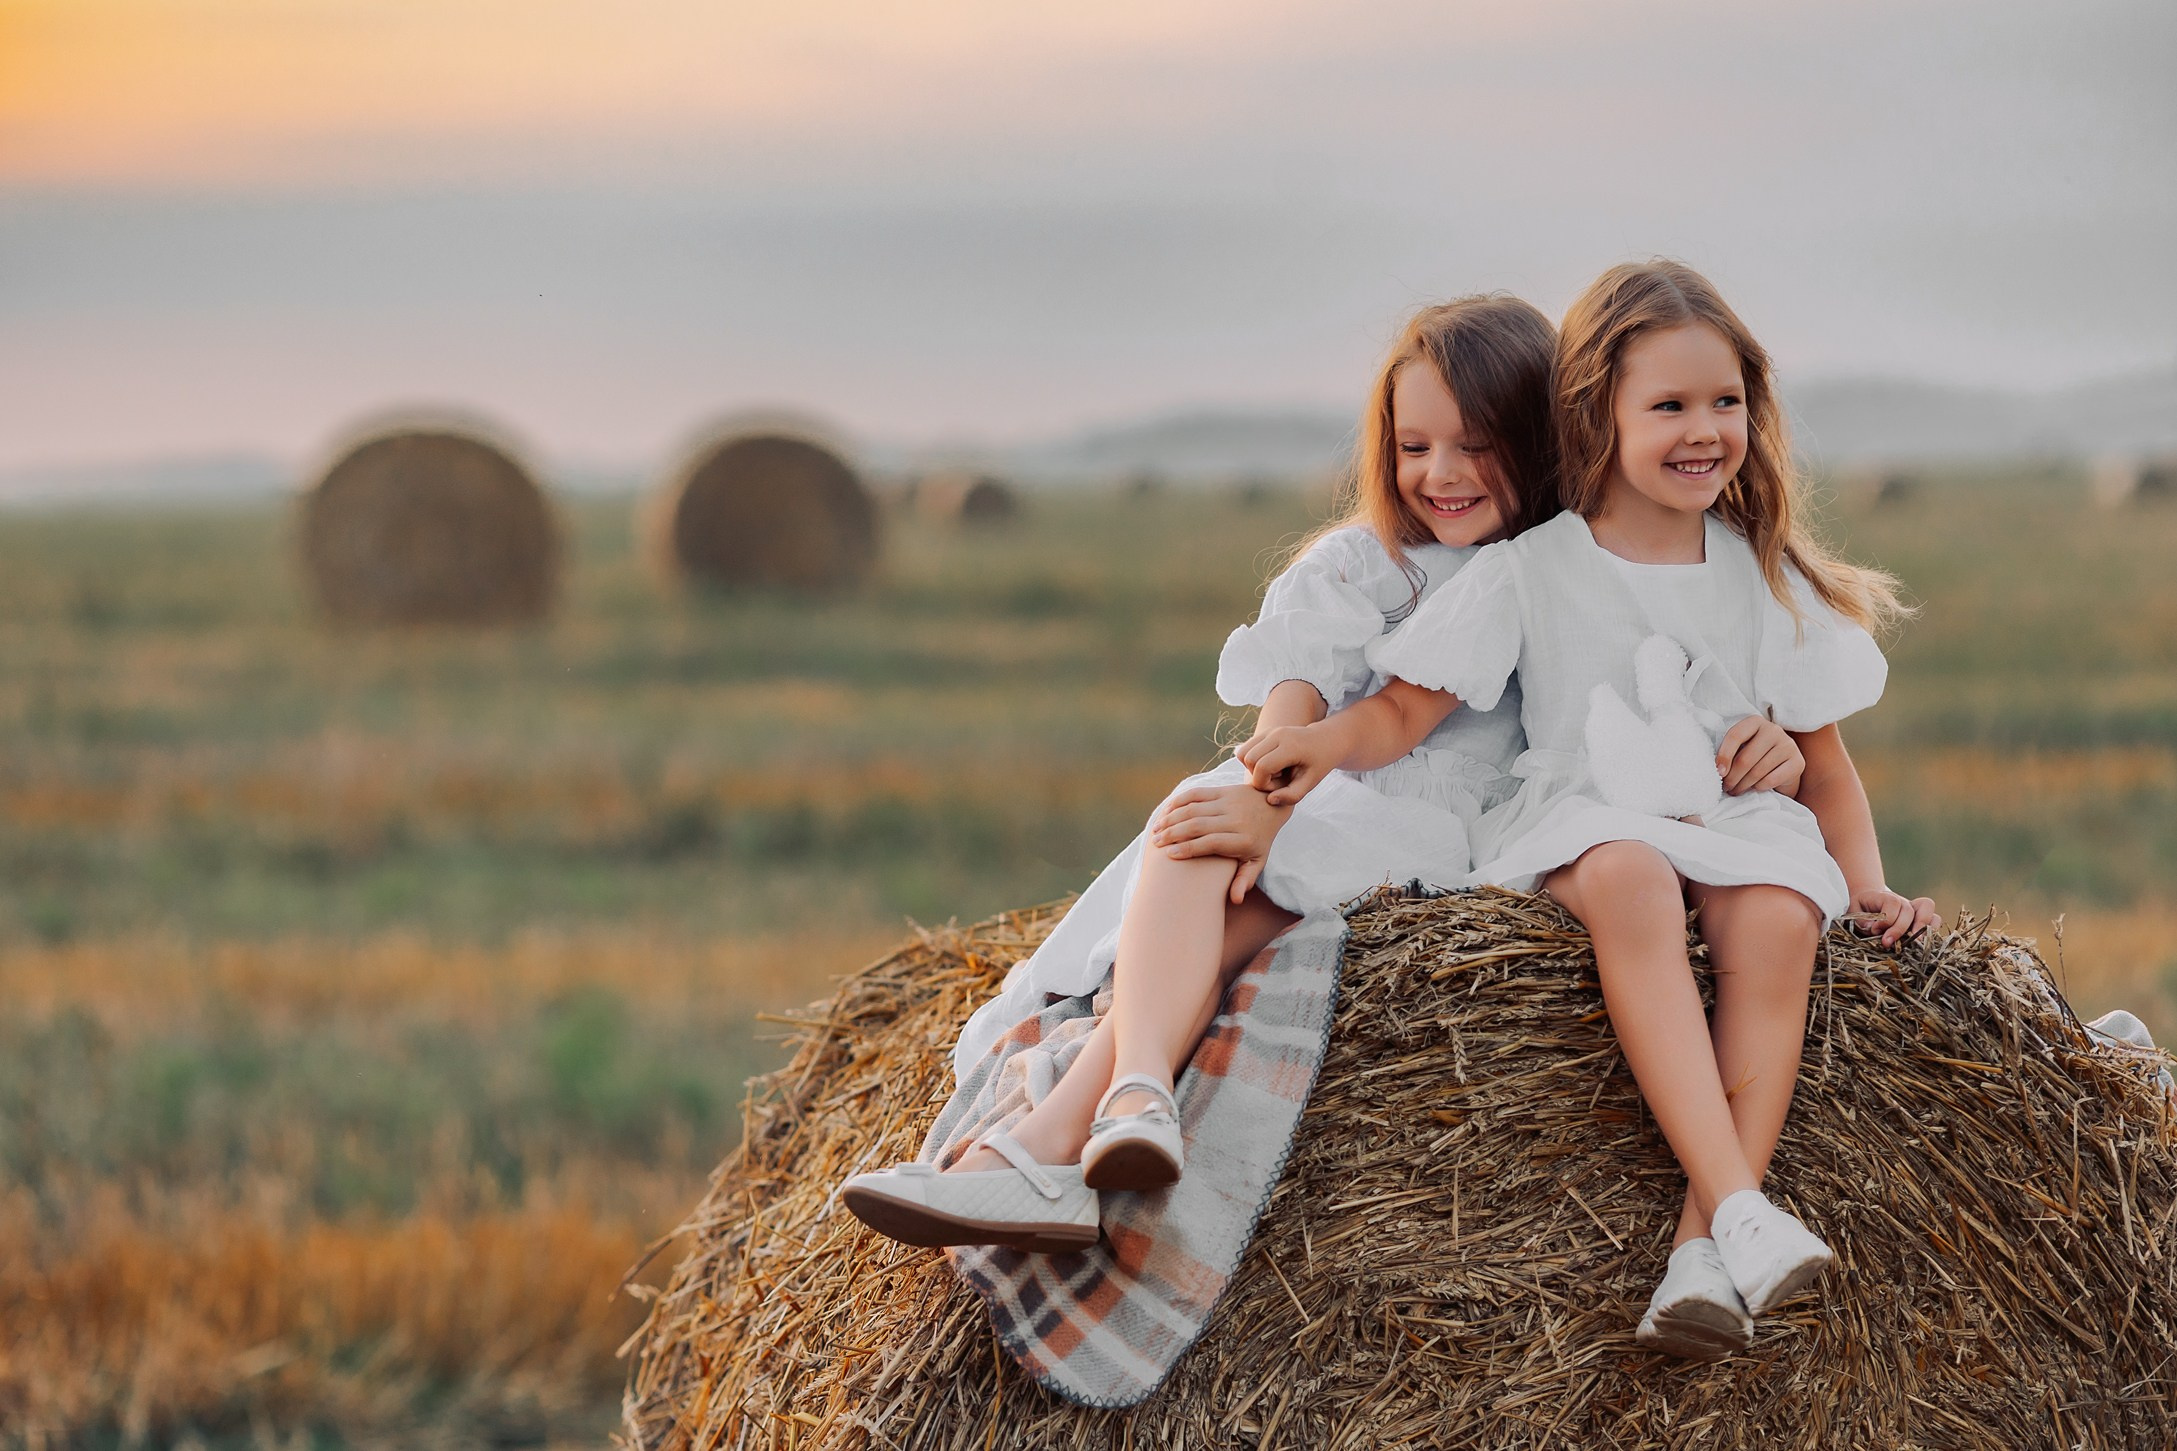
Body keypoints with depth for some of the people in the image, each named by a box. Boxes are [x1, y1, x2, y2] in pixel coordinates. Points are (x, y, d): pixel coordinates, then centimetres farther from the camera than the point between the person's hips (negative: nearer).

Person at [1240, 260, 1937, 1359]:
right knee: (1628, 878, -39)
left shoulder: (1766, 579, 12)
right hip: (1579, 819, -2)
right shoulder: (1531, 571, 5)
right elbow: (1409, 707, 2)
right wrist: (1326, 741, -19)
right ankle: (1737, 1202, -49)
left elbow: (1823, 759, 16)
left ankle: (1700, 1248, -41)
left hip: (1733, 823, 2)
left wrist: (1867, 886, 2)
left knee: (1778, 917, -34)